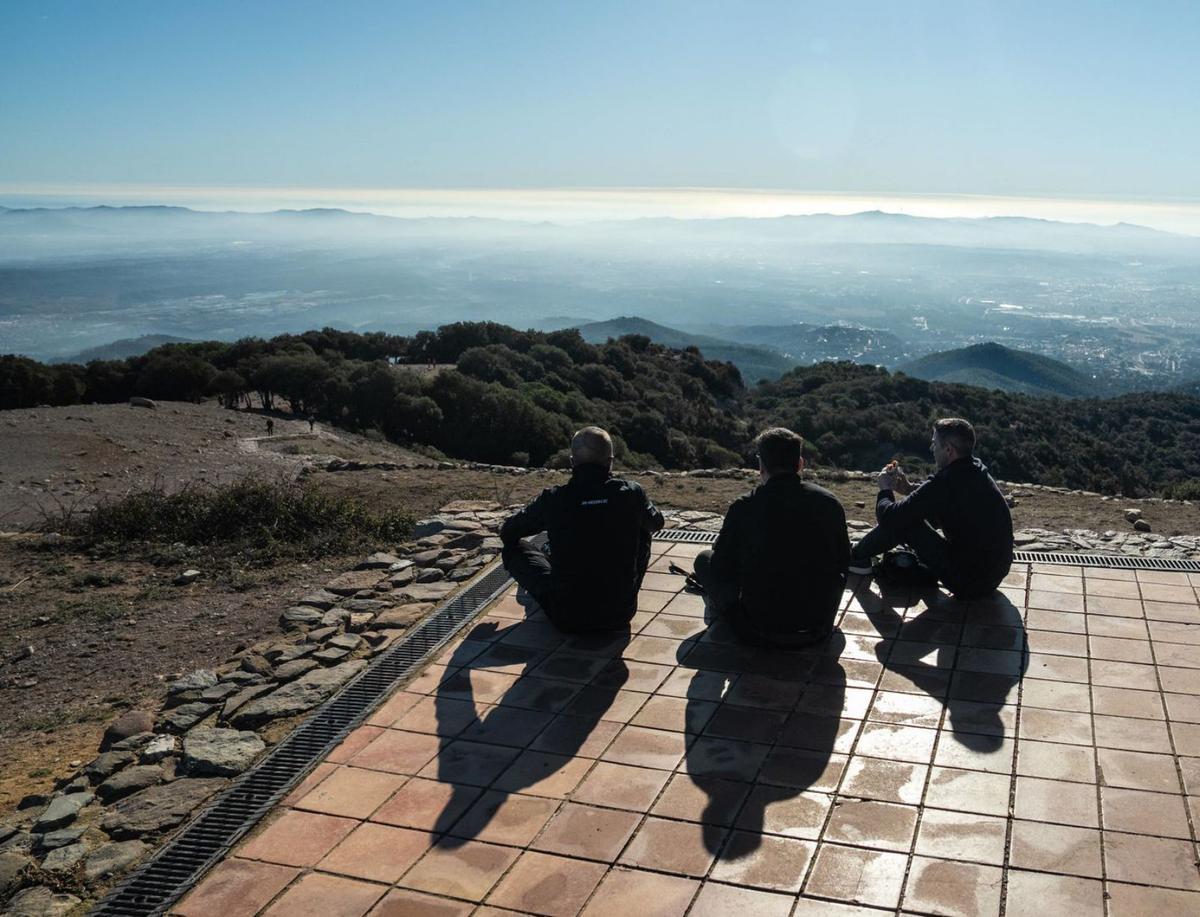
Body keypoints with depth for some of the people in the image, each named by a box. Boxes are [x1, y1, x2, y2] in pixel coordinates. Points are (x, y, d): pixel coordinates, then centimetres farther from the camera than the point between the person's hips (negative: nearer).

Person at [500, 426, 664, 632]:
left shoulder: (552, 500, -13)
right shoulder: (631, 493, -10)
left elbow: (507, 532, 5)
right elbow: (656, 522, 14)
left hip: (567, 619, -1)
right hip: (621, 613, 2)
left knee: (514, 546, 14)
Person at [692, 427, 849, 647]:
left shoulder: (744, 507, -12)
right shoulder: (829, 503, -5)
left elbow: (722, 569, -1)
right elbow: (843, 563, 9)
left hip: (759, 632, -3)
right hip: (819, 628, 3)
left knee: (704, 559, 17)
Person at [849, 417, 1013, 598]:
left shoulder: (944, 483, -23)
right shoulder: (978, 472, 5)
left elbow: (889, 516, -18)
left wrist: (885, 489, 3)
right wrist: (908, 490, 14)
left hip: (969, 582, -9)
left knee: (899, 522, -3)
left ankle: (858, 557, 20)